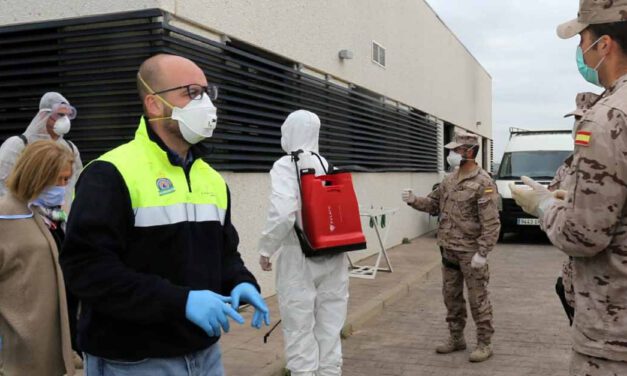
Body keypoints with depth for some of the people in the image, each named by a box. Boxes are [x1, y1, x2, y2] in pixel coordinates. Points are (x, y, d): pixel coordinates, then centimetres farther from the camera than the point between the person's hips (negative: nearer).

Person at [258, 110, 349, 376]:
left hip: (299, 257, -6)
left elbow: (283, 212, -22)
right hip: (333, 255, 6)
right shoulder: (328, 165, 8)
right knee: (330, 327, 14)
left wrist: (266, 248, -10)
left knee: (300, 328, 4)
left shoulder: (285, 165, -10)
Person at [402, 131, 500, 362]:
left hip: (470, 252, -8)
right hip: (448, 250, 8)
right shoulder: (449, 179, 9)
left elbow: (491, 223, -18)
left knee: (477, 299, 2)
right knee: (451, 296, 15)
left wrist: (482, 253, -22)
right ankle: (456, 338, 29)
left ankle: (484, 344, 14)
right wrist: (414, 201, -3)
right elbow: (434, 203, 16)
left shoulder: (483, 182, -14)